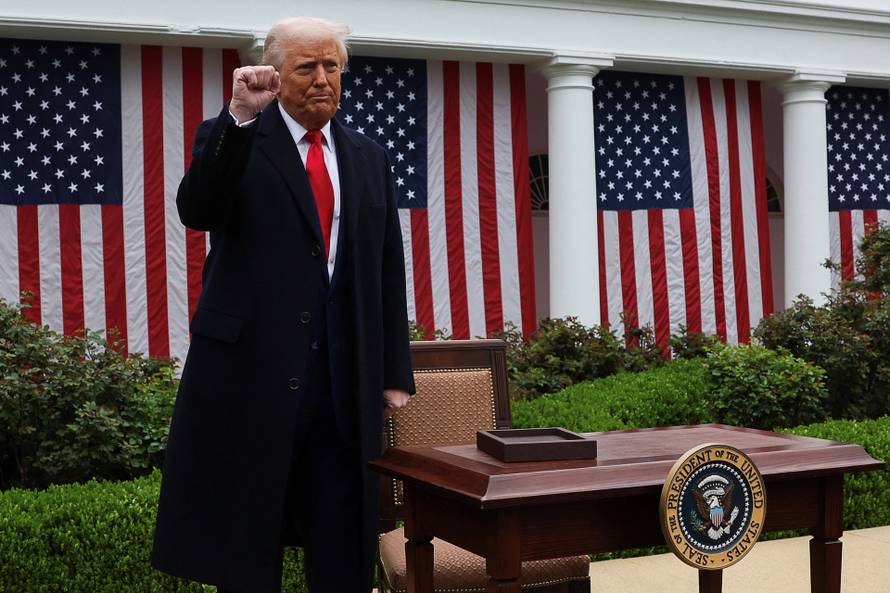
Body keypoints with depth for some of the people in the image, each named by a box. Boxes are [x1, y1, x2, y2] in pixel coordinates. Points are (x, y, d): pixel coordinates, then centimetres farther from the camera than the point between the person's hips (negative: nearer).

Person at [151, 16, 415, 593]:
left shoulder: (369, 158, 13)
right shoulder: (231, 139, 2)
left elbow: (388, 272, 12)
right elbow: (197, 211, -17)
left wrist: (395, 373, 8)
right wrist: (240, 116, -25)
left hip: (346, 373, 3)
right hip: (252, 365, -3)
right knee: (246, 546, 8)